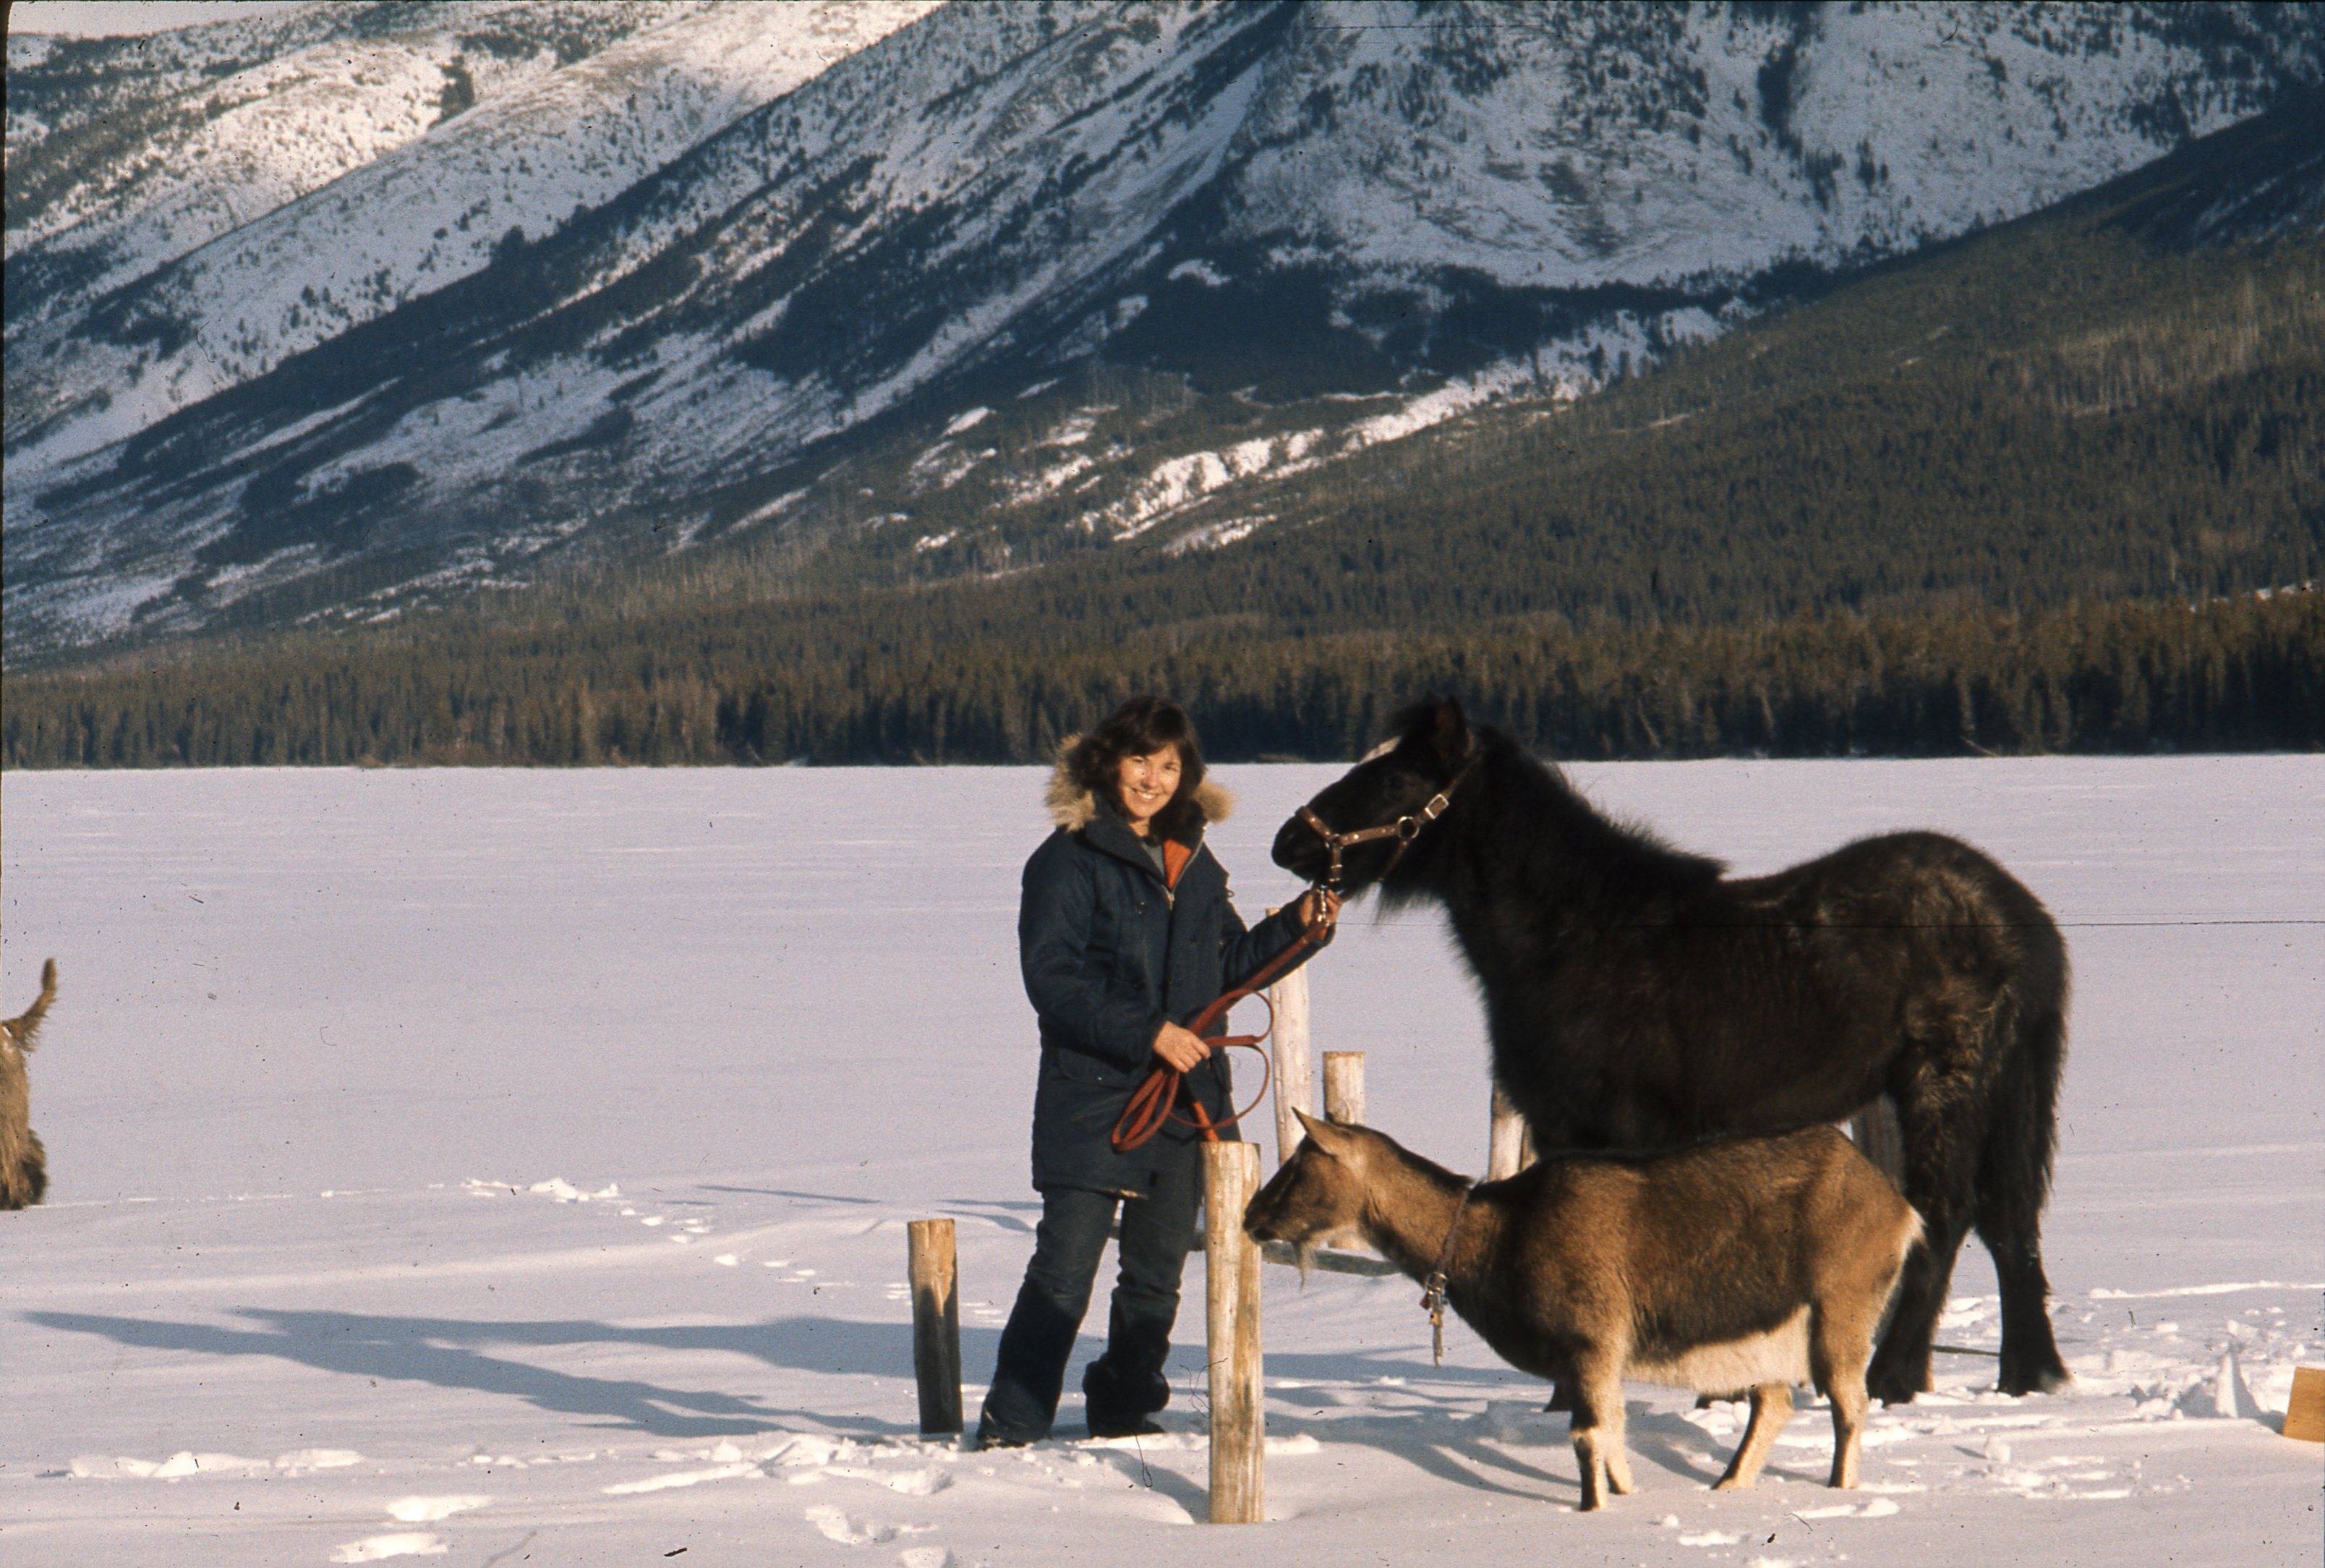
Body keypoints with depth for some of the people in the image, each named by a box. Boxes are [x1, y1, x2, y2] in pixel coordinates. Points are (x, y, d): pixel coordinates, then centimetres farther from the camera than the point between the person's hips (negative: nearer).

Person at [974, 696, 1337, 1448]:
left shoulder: (1194, 864, 13)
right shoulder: (1069, 859, -8)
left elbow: (1229, 964, 21)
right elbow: (1053, 978, -15)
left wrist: (1295, 926, 4)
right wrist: (1148, 1031, -21)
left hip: (1184, 1101, 6)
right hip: (1094, 1096, -6)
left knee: (1157, 1272, 13)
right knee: (1065, 1267, -10)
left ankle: (1125, 1410, 25)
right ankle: (1011, 1425, -5)